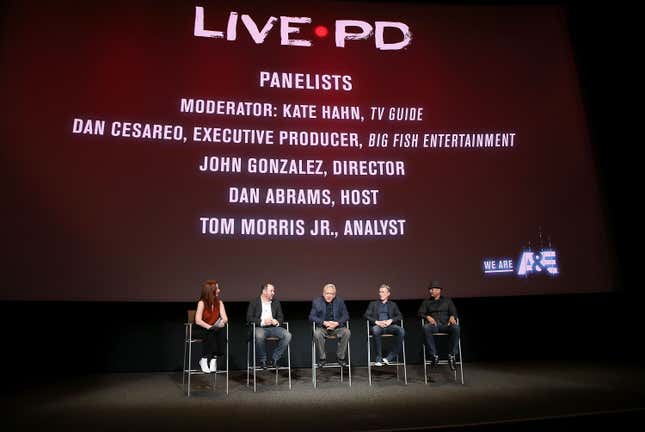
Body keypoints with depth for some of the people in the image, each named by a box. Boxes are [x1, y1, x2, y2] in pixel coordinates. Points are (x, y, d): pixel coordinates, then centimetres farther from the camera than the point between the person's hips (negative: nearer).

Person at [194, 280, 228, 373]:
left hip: (215, 329, 4)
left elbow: (225, 318, -4)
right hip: (201, 330, -4)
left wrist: (223, 322, -27)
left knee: (222, 332, -28)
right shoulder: (202, 303, -11)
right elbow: (198, 320, -19)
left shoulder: (219, 302, 2)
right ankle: (204, 359, -15)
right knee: (210, 334, -35)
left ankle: (213, 358, -14)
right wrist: (209, 327, -31)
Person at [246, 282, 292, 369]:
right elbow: (249, 318, -4)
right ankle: (262, 360, -15)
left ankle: (274, 359, -10)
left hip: (273, 327, 4)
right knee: (259, 336, -39)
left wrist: (277, 321, -7)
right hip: (259, 327, -4)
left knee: (287, 335, -24)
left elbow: (281, 317, 18)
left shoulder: (276, 303, 19)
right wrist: (262, 322, -17)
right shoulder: (253, 303, 6)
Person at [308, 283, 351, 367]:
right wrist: (324, 322, -20)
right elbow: (311, 316, -5)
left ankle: (341, 357, -11)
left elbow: (346, 316, 1)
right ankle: (322, 358, -16)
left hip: (337, 327, 1)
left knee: (347, 332, -28)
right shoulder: (316, 301, 1)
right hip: (322, 328, -1)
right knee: (317, 333, -33)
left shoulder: (340, 301, 4)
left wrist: (337, 323, -18)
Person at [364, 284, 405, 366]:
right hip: (378, 325, -1)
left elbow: (400, 316, 12)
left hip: (389, 326, 1)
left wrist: (390, 320, -8)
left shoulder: (393, 305, 24)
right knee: (375, 330, -38)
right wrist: (376, 322, -10)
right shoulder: (373, 304, 21)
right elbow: (366, 315, 8)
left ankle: (391, 356, -25)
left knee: (401, 331, -31)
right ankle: (378, 358, -30)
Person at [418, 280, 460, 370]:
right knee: (426, 327, -37)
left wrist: (452, 317, -12)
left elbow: (453, 311, 12)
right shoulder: (426, 302, 22)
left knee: (456, 327, -35)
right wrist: (428, 317, -10)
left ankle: (451, 356, -27)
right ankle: (434, 355, -32)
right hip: (433, 325, 0)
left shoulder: (447, 300, 21)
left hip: (445, 324, 0)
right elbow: (421, 313, 11)